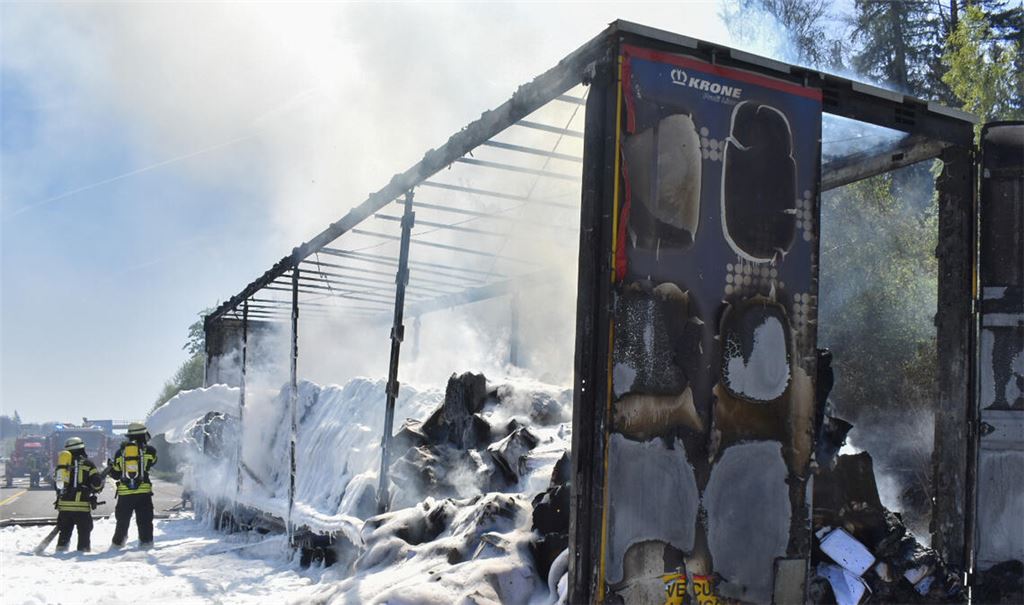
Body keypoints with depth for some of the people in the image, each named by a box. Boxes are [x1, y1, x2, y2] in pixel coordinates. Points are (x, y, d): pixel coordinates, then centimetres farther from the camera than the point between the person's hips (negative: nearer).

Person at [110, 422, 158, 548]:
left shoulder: (120, 451, 6)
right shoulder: (148, 450, -2)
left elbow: (115, 474, 11)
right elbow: (152, 461, 19)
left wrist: (111, 467, 33)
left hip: (124, 492, 3)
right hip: (143, 491, -3)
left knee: (122, 519, 15)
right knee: (144, 519, 5)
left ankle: (118, 542, 22)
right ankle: (146, 540, -1)